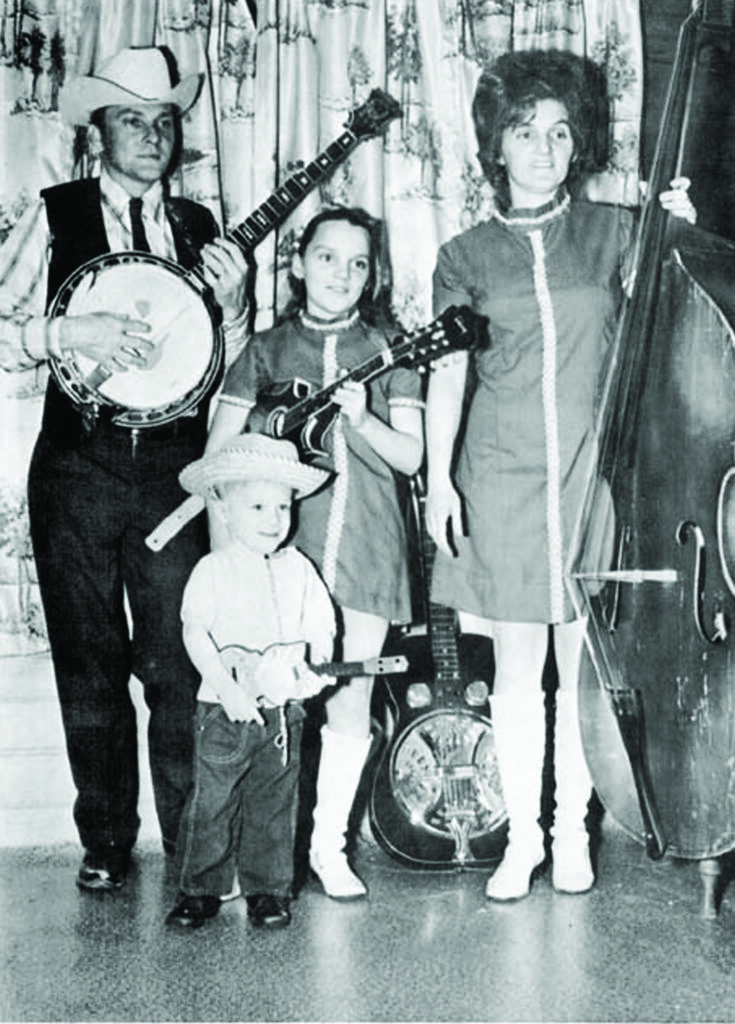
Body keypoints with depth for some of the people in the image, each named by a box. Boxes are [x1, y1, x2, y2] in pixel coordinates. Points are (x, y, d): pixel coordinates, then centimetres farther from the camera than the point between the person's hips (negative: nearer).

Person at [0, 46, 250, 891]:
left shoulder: (199, 229, 11)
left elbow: (225, 369, 13)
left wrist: (231, 303, -4)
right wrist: (69, 332, -18)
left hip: (174, 467, 2)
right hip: (77, 468, -1)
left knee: (179, 661, 3)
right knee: (89, 663, 8)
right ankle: (105, 840, 23)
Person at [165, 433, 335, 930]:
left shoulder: (298, 569, 6)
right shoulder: (213, 570, -4)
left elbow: (320, 629, 9)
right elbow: (195, 633, -10)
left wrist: (318, 670, -10)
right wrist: (228, 688, -18)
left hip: (283, 708, 3)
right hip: (225, 708, -2)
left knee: (274, 803, 9)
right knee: (212, 800, 3)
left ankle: (268, 889, 22)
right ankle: (201, 888, 18)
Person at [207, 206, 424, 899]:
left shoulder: (386, 353, 10)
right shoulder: (267, 349, 9)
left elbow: (410, 455, 4)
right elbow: (217, 455, 8)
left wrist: (360, 419, -14)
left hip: (364, 546, 1)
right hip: (279, 540, -1)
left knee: (349, 698, 2)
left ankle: (329, 844, 17)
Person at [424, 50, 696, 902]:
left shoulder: (613, 233, 8)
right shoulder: (467, 256, 7)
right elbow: (447, 370, 0)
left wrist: (683, 236, -15)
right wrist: (438, 477, -9)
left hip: (595, 477, 0)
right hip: (503, 480, 0)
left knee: (582, 666, 5)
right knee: (516, 667, 4)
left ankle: (572, 831, 22)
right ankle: (522, 837, 18)